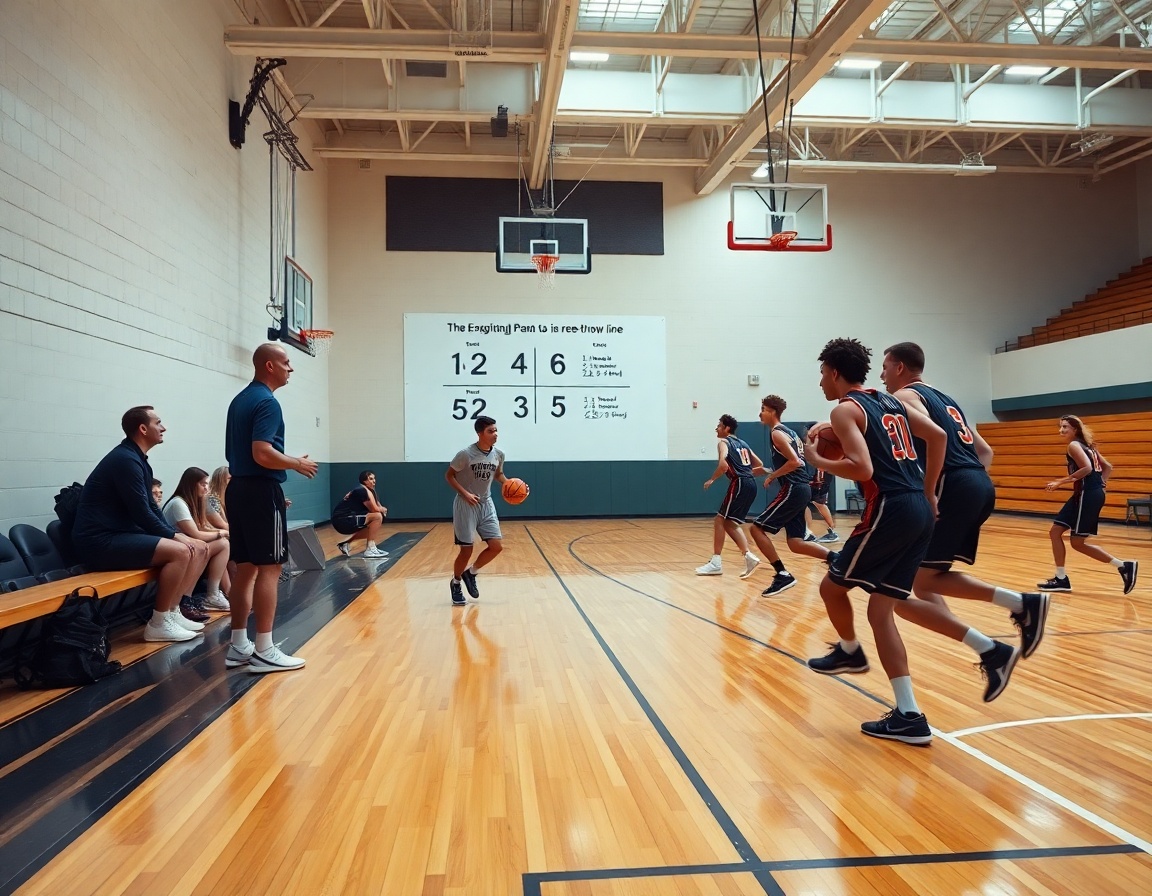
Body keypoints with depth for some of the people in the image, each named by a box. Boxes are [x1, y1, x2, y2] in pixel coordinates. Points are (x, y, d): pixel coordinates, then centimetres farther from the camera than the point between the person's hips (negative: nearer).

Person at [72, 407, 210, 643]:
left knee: (199, 549, 4)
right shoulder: (125, 459, -16)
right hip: (101, 541, -10)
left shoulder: (138, 460, 15)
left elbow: (151, 507, 17)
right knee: (179, 552, -27)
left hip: (122, 534, 10)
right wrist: (174, 535, -11)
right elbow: (142, 514, -21)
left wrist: (175, 535, 3)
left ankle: (173, 613, 6)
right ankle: (158, 624, -14)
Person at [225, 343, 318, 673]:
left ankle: (239, 646, 16)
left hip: (239, 488, 10)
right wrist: (297, 464, -9)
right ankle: (264, 651, -3)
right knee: (268, 568, -6)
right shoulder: (266, 401, -14)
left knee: (245, 568, 11)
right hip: (261, 490, -10)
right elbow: (262, 454, -24)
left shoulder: (240, 400, 16)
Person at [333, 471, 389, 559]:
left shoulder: (362, 490, 17)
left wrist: (381, 509, -1)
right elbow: (374, 509, -17)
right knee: (377, 516, -17)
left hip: (341, 520, 10)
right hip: (343, 520, -10)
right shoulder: (363, 491, -13)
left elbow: (376, 506, 21)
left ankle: (346, 544, 24)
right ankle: (370, 550, -16)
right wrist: (382, 509, 4)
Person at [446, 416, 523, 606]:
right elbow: (449, 475, -8)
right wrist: (465, 493, -21)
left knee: (497, 546, -4)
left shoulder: (498, 454, -1)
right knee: (466, 550, -3)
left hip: (486, 504, 5)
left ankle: (471, 573, 20)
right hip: (466, 505, -5)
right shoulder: (466, 454, -18)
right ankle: (456, 583, 23)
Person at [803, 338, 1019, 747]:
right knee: (882, 606, 11)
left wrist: (816, 460, -4)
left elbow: (862, 468, -19)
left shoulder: (845, 409, -6)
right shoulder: (889, 400, 20)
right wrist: (928, 493, 21)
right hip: (919, 509, 9)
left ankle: (850, 651, 33)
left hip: (890, 510, -9)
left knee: (832, 586, 11)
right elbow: (937, 436, 17)